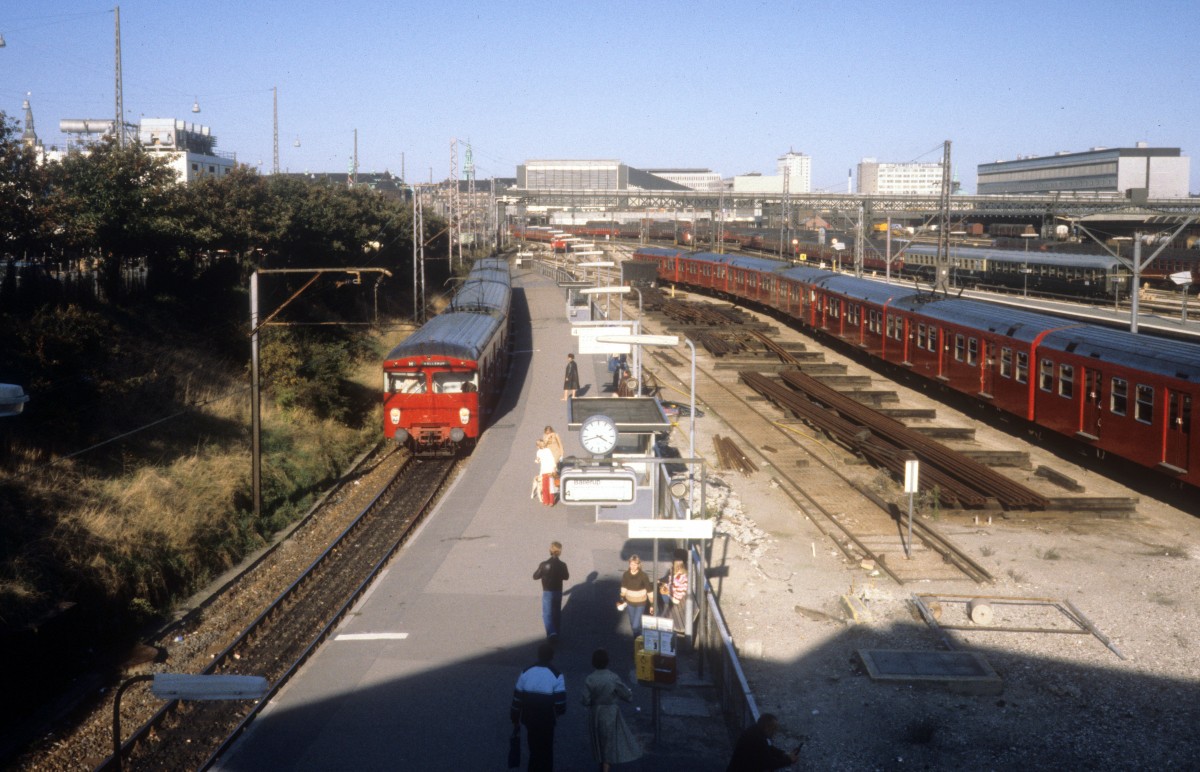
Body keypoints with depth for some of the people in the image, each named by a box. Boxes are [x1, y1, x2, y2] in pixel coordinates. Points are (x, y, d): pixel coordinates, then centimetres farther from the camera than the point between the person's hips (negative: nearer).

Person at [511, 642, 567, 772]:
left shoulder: (526, 672, -4)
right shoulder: (556, 675, -15)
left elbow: (517, 698, 0)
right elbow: (560, 702, -16)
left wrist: (515, 719, 10)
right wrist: (559, 711, 7)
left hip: (529, 719, 3)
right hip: (547, 721, -3)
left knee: (534, 748, 21)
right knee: (546, 750, 13)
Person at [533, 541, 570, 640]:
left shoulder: (544, 564, -17)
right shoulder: (562, 565, -10)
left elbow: (535, 576, -6)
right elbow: (566, 577, 7)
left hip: (547, 592, -3)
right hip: (558, 592, 3)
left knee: (547, 613, 0)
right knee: (557, 612, 19)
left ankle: (551, 632, -17)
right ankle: (556, 631, 29)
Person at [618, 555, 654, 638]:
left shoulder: (643, 576, -21)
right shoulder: (626, 575, -11)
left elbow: (649, 590, -13)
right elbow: (623, 588, 6)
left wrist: (652, 604, -10)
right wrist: (622, 600, 9)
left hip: (640, 603, -4)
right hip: (630, 603, 4)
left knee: (636, 626, -8)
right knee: (632, 625, 16)